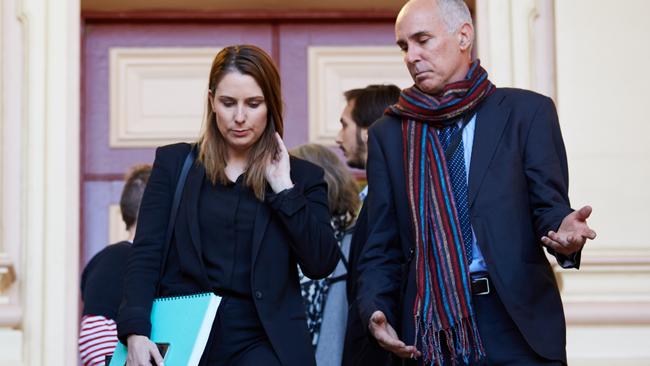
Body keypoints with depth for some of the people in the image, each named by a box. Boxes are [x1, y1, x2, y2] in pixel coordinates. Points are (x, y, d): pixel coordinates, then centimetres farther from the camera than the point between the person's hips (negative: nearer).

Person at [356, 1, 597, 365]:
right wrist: (376, 310, -7)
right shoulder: (388, 134, 11)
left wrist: (564, 231, -24)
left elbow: (549, 205, -1)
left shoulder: (527, 112, 3)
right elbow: (382, 244, 9)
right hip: (428, 328, 2)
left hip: (516, 322, -2)